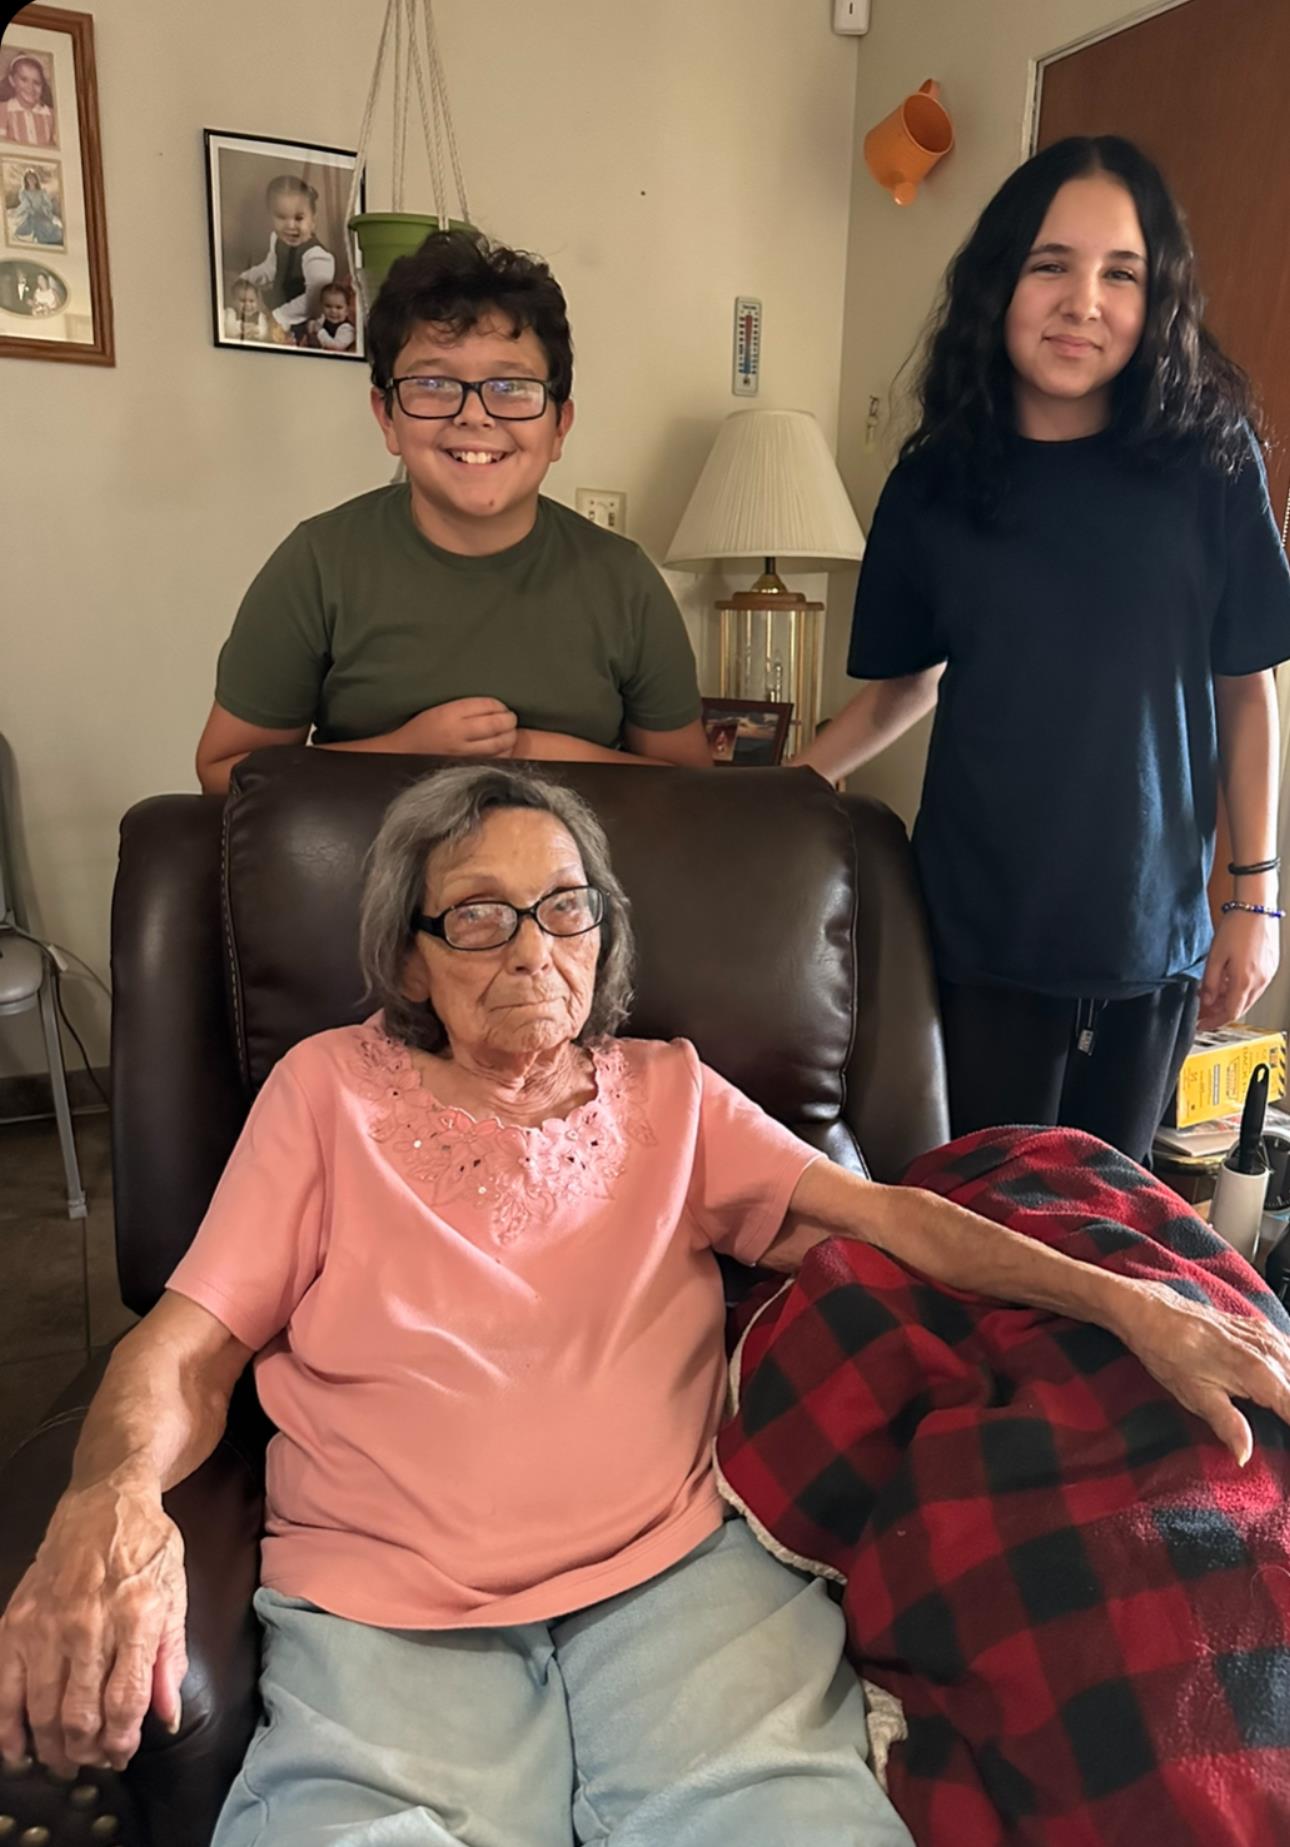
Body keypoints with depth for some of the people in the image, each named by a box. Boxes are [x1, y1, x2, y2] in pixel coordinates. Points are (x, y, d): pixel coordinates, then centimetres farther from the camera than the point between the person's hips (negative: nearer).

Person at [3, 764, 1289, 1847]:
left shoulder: (667, 1093, 15)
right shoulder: (329, 1090, 10)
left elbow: (883, 1214, 6)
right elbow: (186, 1341, 4)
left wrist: (1128, 1301, -8)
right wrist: (111, 1499, -19)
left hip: (672, 1572, 2)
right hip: (385, 1614, -1)